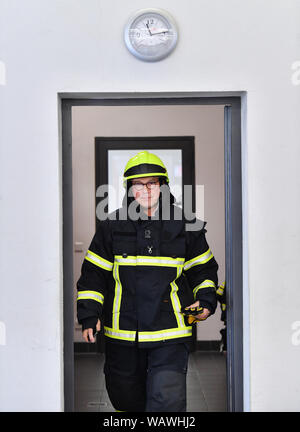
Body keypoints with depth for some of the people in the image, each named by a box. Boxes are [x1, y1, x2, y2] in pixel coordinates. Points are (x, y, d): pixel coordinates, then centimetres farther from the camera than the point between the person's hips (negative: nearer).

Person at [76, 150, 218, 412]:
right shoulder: (112, 227, 1)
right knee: (126, 399, 16)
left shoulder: (184, 226, 2)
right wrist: (89, 315, -2)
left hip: (170, 336, -1)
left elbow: (204, 270, 13)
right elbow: (93, 274, 6)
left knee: (167, 400, -11)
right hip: (122, 335, 2)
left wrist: (205, 301, -2)